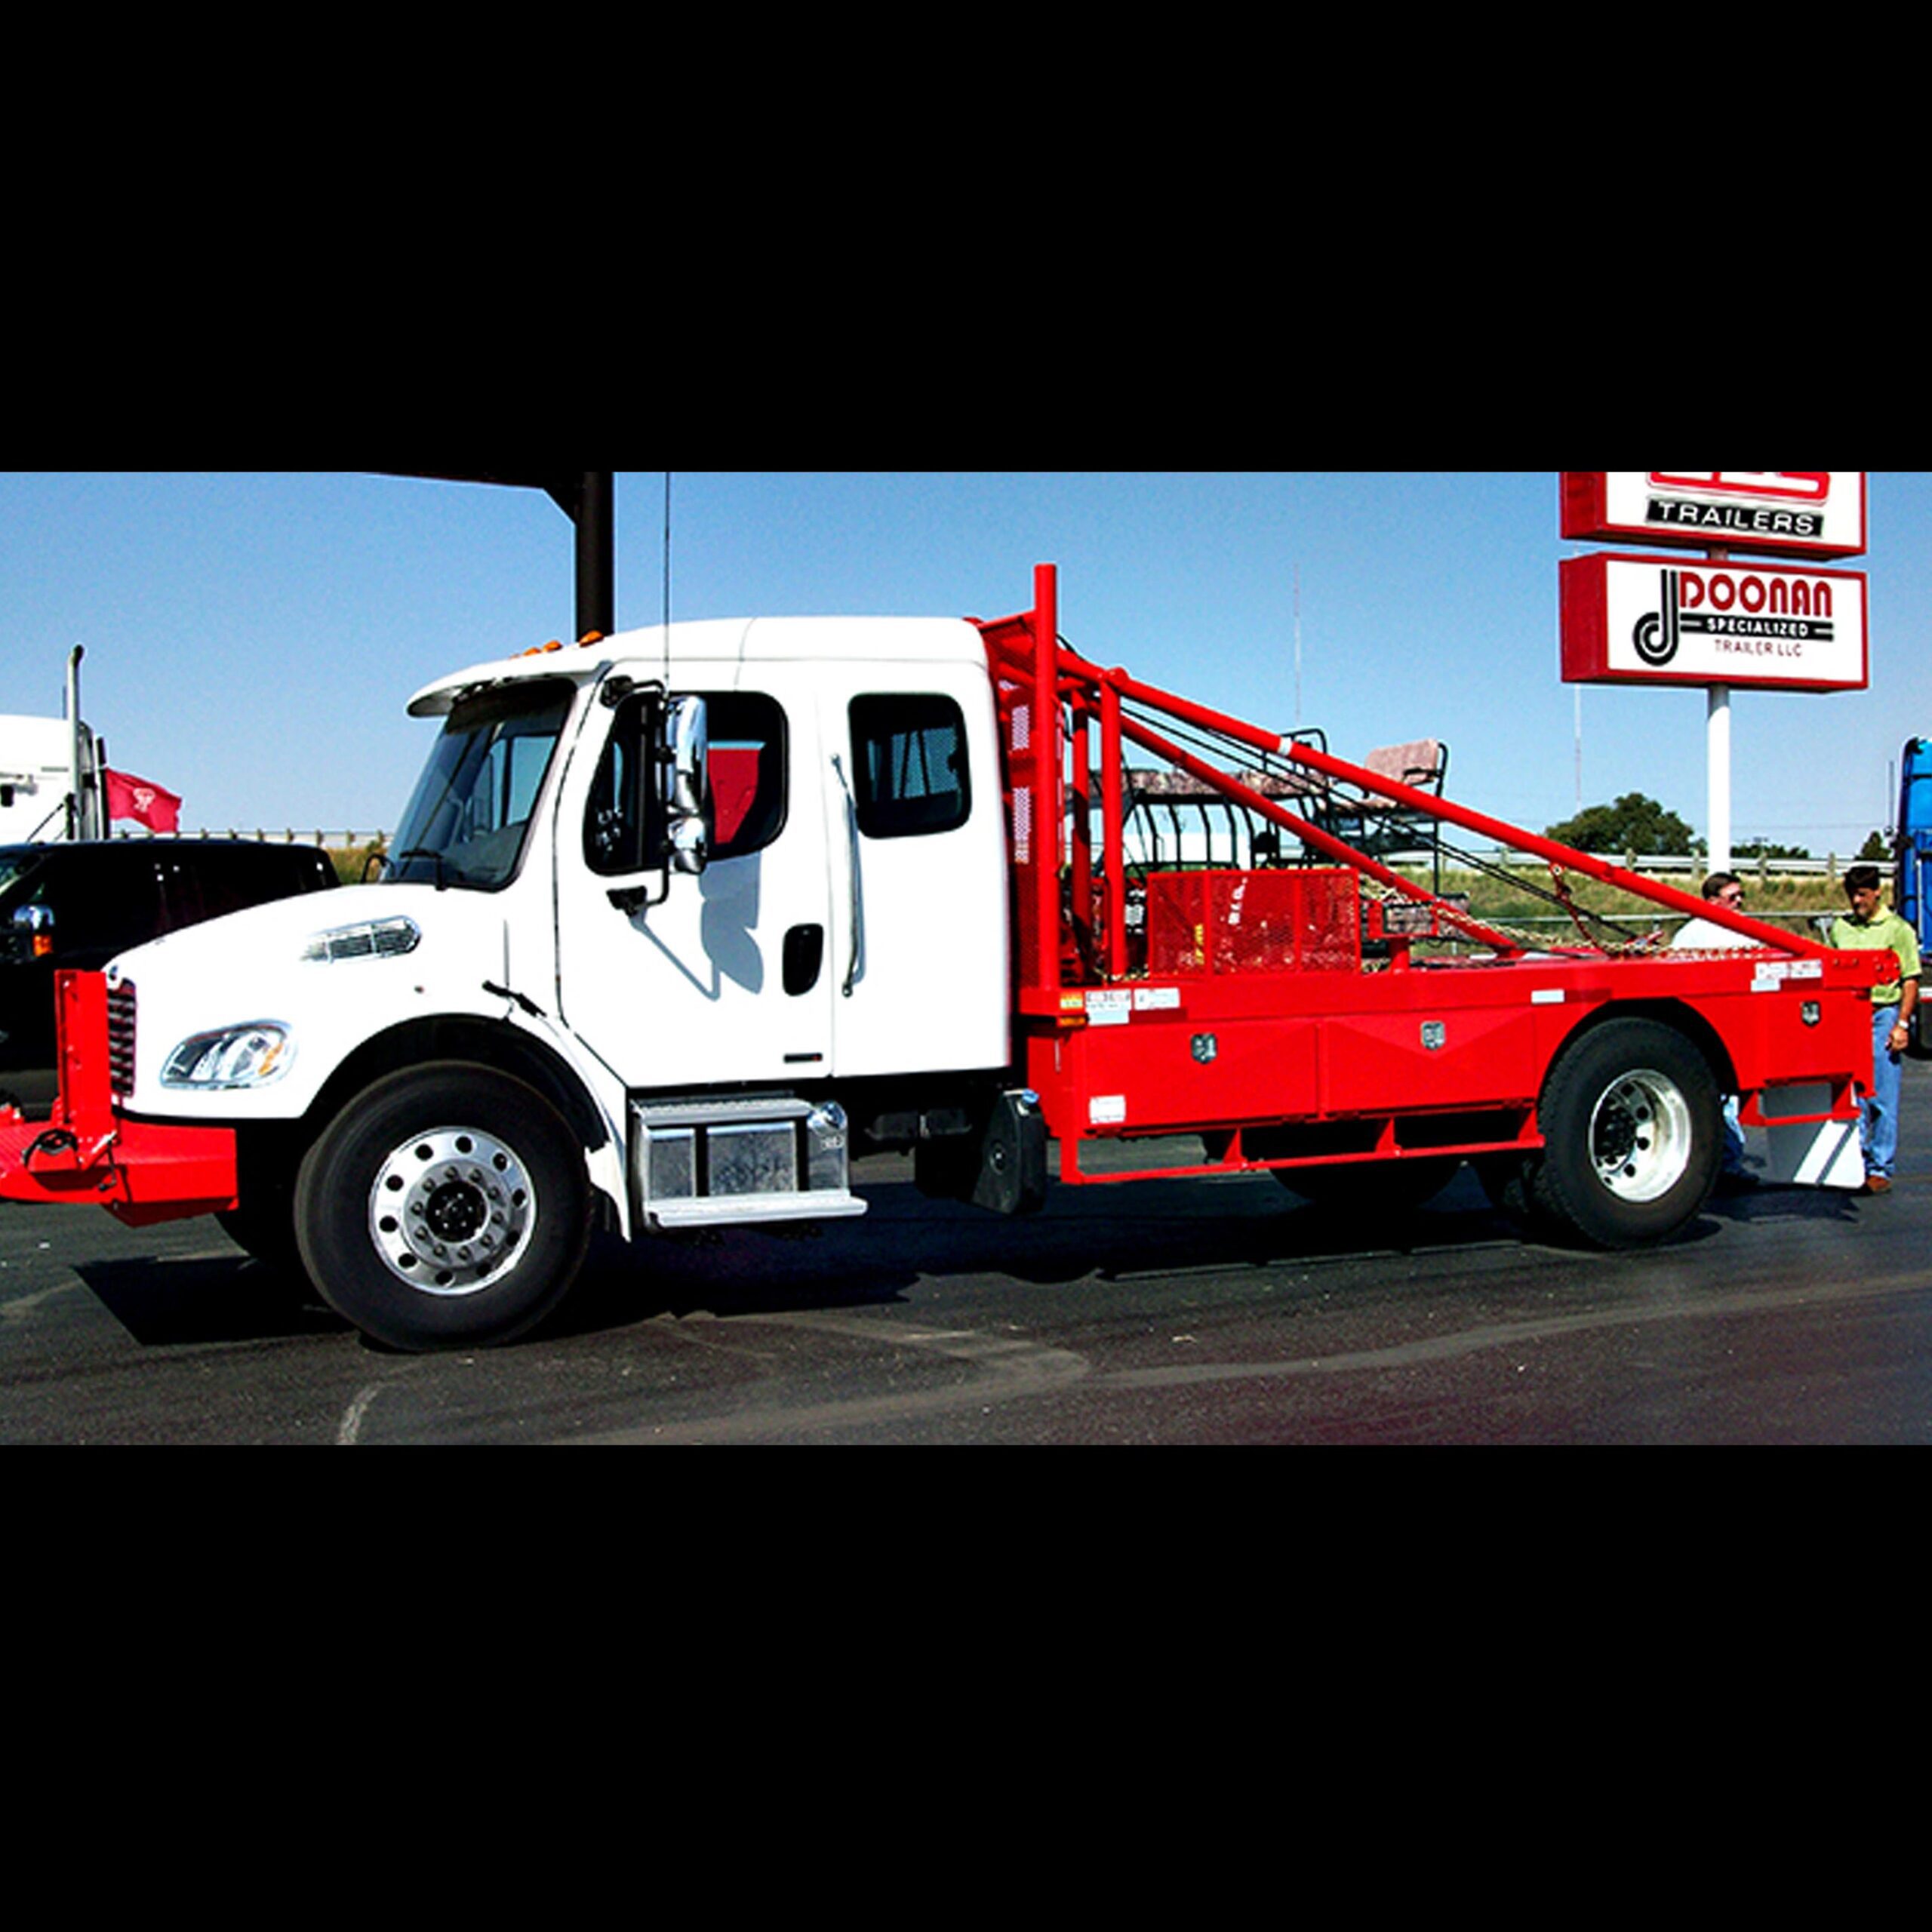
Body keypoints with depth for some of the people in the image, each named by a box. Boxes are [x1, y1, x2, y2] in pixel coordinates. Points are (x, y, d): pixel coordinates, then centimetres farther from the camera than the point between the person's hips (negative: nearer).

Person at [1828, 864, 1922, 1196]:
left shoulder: (1898, 929, 0)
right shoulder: (1839, 929, 12)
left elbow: (1910, 982, -3)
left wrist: (1902, 1024, -10)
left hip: (1883, 1016, -4)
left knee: (1882, 1100, -1)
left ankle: (1881, 1170, 4)